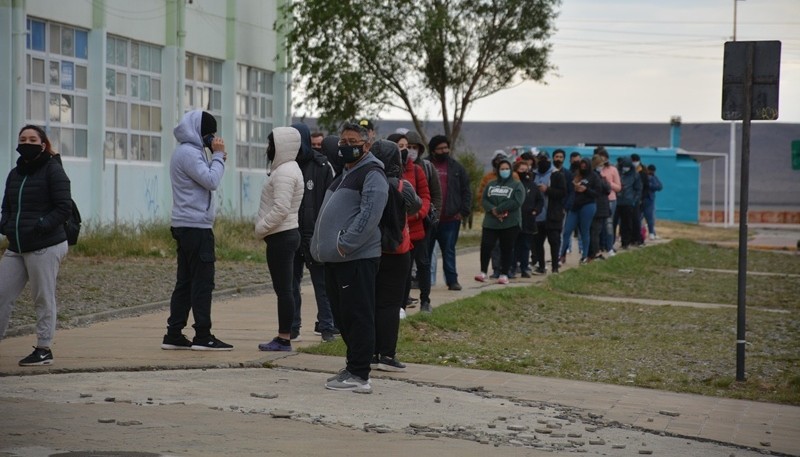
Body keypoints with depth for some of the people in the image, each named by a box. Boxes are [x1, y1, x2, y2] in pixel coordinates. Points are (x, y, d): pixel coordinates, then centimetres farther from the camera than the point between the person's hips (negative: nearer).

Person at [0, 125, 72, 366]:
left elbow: (65, 207, -10)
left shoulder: (52, 170, -5)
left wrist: (41, 225, -20)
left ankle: (44, 349, 10)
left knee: (43, 299, 0)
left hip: (46, 247, -7)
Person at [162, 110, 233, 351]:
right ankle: (203, 337, -7)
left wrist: (218, 158, 9)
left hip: (186, 227, 11)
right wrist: (218, 155, -8)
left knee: (185, 281, 10)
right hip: (196, 226, -11)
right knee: (203, 281, -8)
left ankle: (174, 335, 11)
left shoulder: (187, 152, 19)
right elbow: (211, 181, -19)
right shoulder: (188, 153, -13)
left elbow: (205, 179, 19)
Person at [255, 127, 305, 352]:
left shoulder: (284, 172, -16)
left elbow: (280, 209, -24)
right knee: (284, 289, 11)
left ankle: (284, 339, -5)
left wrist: (261, 228, -14)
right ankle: (283, 337, 15)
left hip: (281, 237, -11)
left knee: (283, 289, -7)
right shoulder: (288, 168, 17)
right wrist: (263, 227, 15)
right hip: (285, 234, 11)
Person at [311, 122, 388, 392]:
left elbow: (369, 214, -21)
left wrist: (345, 244, -23)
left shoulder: (372, 175, -8)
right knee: (342, 316, 13)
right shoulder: (345, 174, 23)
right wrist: (320, 246, 17)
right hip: (335, 259, 10)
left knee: (357, 317, -8)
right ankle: (354, 367, 22)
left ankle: (359, 375, -6)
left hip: (357, 258, -10)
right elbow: (328, 213, 28)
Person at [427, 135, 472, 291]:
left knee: (449, 250, 5)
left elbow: (466, 191, 6)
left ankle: (452, 280, 6)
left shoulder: (456, 167, 6)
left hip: (450, 218, 1)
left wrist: (464, 211, -3)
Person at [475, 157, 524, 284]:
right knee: (485, 246, -8)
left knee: (506, 250, 2)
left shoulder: (517, 185, 2)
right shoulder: (491, 185, 14)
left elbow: (517, 202, -12)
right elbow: (484, 200, 5)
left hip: (510, 224, -3)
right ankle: (483, 272, 4)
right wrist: (493, 210, -15)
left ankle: (504, 274, 10)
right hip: (490, 222, 3)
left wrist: (498, 209, -15)